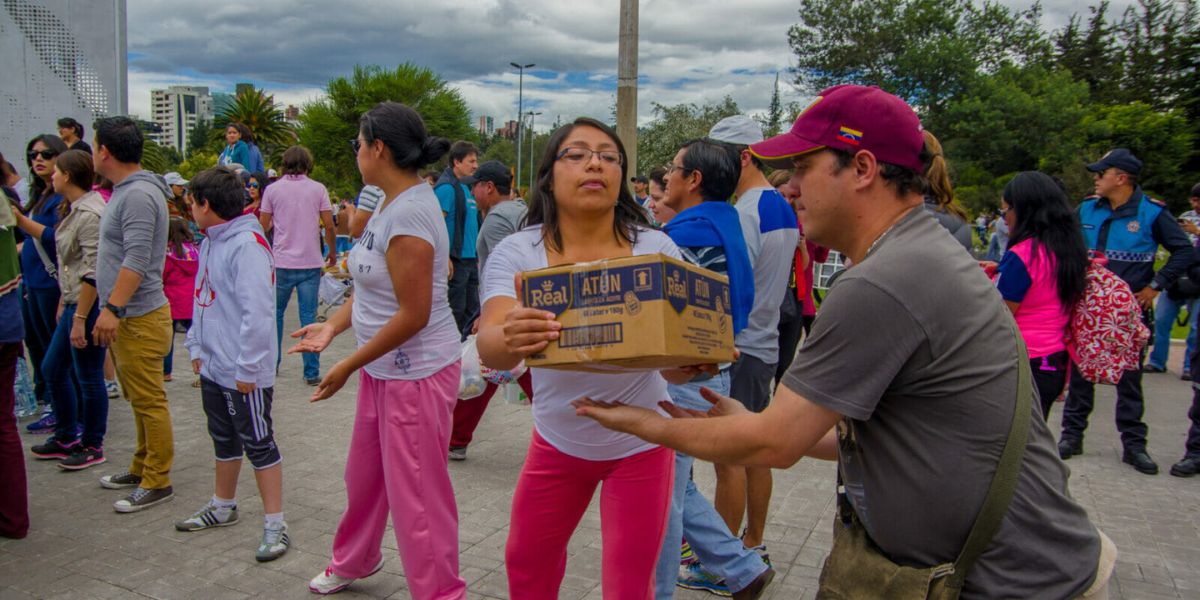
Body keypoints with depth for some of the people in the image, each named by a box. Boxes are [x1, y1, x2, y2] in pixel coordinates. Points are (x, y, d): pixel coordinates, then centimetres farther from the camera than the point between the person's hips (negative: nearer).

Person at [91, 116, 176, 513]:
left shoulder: (138, 195, -17)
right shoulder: (124, 191, 16)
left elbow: (137, 259, -25)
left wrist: (112, 308, -26)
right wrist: (112, 309, 22)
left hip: (139, 317, -11)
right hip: (124, 317, 11)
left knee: (149, 402, -3)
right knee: (138, 399, 19)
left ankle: (158, 483, 5)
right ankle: (142, 468, 31)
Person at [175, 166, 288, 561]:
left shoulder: (247, 244, -21)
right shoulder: (210, 243, 11)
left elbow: (256, 313, -25)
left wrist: (247, 369, -23)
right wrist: (197, 347, 17)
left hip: (245, 373, -9)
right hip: (213, 367, 9)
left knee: (258, 445, 0)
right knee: (224, 440, 23)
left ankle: (275, 525, 11)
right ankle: (223, 507, 40)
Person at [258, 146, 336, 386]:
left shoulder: (272, 189, 1)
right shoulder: (318, 189, -1)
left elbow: (263, 226, 0)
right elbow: (329, 225, -2)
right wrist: (332, 253, 11)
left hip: (281, 262, 1)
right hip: (310, 263, -1)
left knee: (276, 313, 16)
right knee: (309, 316, 2)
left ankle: (272, 363, 26)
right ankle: (312, 372, 2)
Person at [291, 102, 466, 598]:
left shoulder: (409, 214, -24)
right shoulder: (391, 204, 8)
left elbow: (414, 315, -24)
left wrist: (348, 367, -16)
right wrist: (332, 326, 3)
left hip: (417, 372, -10)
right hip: (385, 369, 10)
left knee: (414, 493, 2)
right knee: (364, 473, 25)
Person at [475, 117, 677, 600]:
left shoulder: (656, 248, -14)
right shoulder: (517, 252, -14)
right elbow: (489, 344, -28)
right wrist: (509, 342, -51)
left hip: (640, 441, -1)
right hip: (557, 438, 2)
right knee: (526, 561, 21)